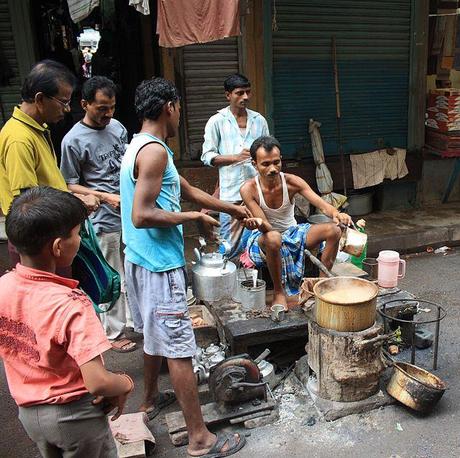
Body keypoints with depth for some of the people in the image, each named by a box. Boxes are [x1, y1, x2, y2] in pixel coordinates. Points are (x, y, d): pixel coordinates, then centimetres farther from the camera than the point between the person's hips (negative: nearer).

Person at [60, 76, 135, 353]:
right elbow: (70, 185, -8)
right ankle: (115, 332, 22)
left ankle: (134, 317, 38)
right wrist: (105, 197, -19)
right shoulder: (73, 140, -12)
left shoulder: (118, 127, 5)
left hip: (131, 213, 6)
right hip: (105, 220, -6)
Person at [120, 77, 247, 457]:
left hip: (141, 261, 10)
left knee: (155, 336, 25)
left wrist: (232, 209, 25)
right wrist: (192, 217, -13)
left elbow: (188, 189, 20)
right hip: (160, 267, -10)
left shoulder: (140, 146, 14)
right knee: (179, 349, -2)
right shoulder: (155, 151, -18)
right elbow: (141, 216, -25)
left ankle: (151, 399, 44)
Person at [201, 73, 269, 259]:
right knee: (230, 247, 0)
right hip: (231, 192, -3)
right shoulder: (217, 121, 1)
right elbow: (207, 156, -2)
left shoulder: (259, 120, 11)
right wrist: (236, 157, -13)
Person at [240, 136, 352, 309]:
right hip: (264, 237, -3)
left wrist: (336, 214, -46)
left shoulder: (292, 182, -14)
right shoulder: (248, 189, -20)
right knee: (273, 238, -41)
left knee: (334, 230, -17)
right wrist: (258, 224, -49)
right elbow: (266, 227, -23)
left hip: (292, 233, 4)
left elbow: (321, 204, -22)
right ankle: (278, 291, -19)